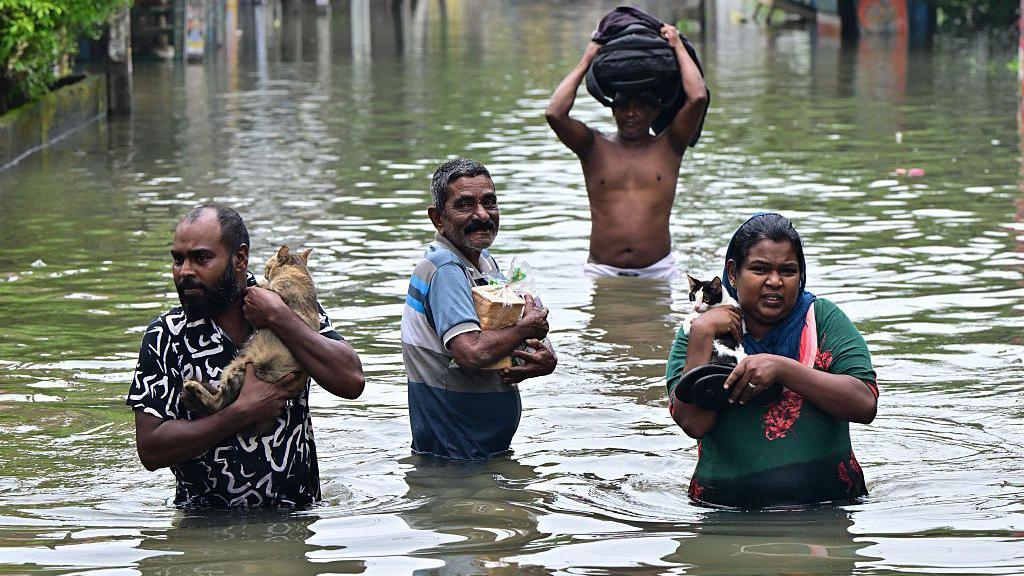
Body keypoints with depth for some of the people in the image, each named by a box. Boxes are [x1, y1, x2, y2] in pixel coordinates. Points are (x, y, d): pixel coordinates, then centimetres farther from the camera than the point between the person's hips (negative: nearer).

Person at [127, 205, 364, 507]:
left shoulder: (292, 309, 5)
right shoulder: (165, 336, -1)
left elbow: (351, 381, -8)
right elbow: (150, 450, -8)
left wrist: (279, 319, -11)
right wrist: (245, 411, -13)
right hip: (205, 520, -1)